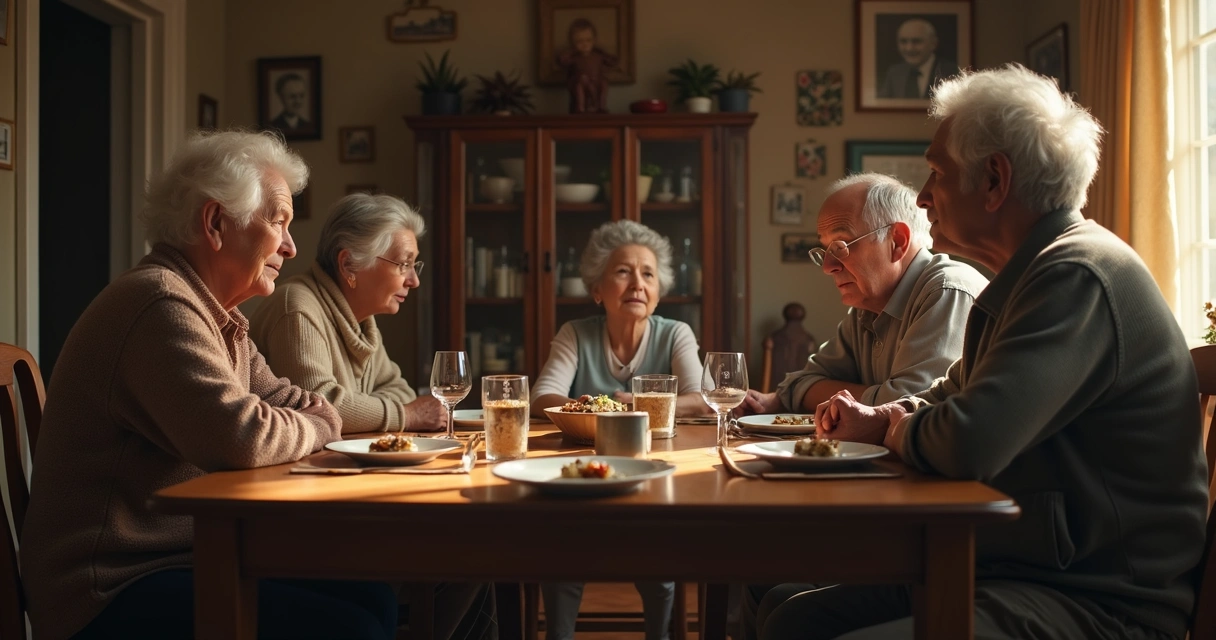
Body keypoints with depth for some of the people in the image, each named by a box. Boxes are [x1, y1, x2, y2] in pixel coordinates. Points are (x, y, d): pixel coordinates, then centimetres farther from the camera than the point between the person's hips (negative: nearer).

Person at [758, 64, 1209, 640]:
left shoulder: (1078, 276, -19)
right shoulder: (1031, 274, 15)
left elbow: (967, 443, -30)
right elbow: (952, 395, 29)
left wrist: (896, 431, -6)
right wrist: (878, 418, 8)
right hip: (1014, 568, 10)